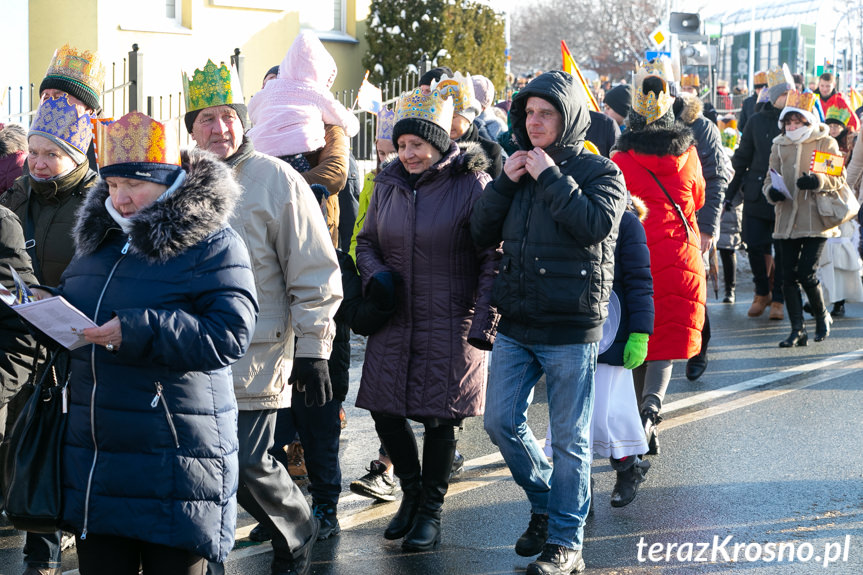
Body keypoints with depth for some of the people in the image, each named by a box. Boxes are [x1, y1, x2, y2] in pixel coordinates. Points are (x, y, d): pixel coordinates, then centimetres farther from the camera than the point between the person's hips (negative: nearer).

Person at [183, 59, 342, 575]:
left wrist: (313, 350, -9)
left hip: (253, 358, -5)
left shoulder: (276, 180, -5)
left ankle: (298, 532, 24)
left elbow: (314, 272, -6)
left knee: (247, 465, -5)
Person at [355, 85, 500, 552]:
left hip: (450, 324, -5)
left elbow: (493, 260, -8)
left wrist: (484, 321, -13)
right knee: (382, 407, 5)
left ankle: (431, 510, 20)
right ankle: (411, 491, 29)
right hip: (394, 321, 5)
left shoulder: (471, 185, -9)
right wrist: (375, 273, -2)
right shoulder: (388, 185, 7)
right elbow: (366, 242, 20)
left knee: (439, 416, 2)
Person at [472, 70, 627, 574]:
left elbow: (596, 224, -22)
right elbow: (483, 234, 8)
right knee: (502, 421, 8)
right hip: (516, 325, 6)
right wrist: (506, 183, -4)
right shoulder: (523, 167, 12)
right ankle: (546, 503, 30)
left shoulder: (599, 171, -3)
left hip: (571, 329, -6)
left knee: (569, 439, 1)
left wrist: (551, 178, -17)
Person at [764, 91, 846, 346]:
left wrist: (818, 181, -22)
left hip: (816, 219, -4)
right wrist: (771, 191, -8)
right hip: (787, 219, 4)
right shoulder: (779, 145, 12)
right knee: (789, 276, 0)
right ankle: (797, 330, 9)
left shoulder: (826, 143, 1)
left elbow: (840, 178, -2)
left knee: (806, 273, -10)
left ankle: (822, 316, 16)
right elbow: (770, 176, 15)